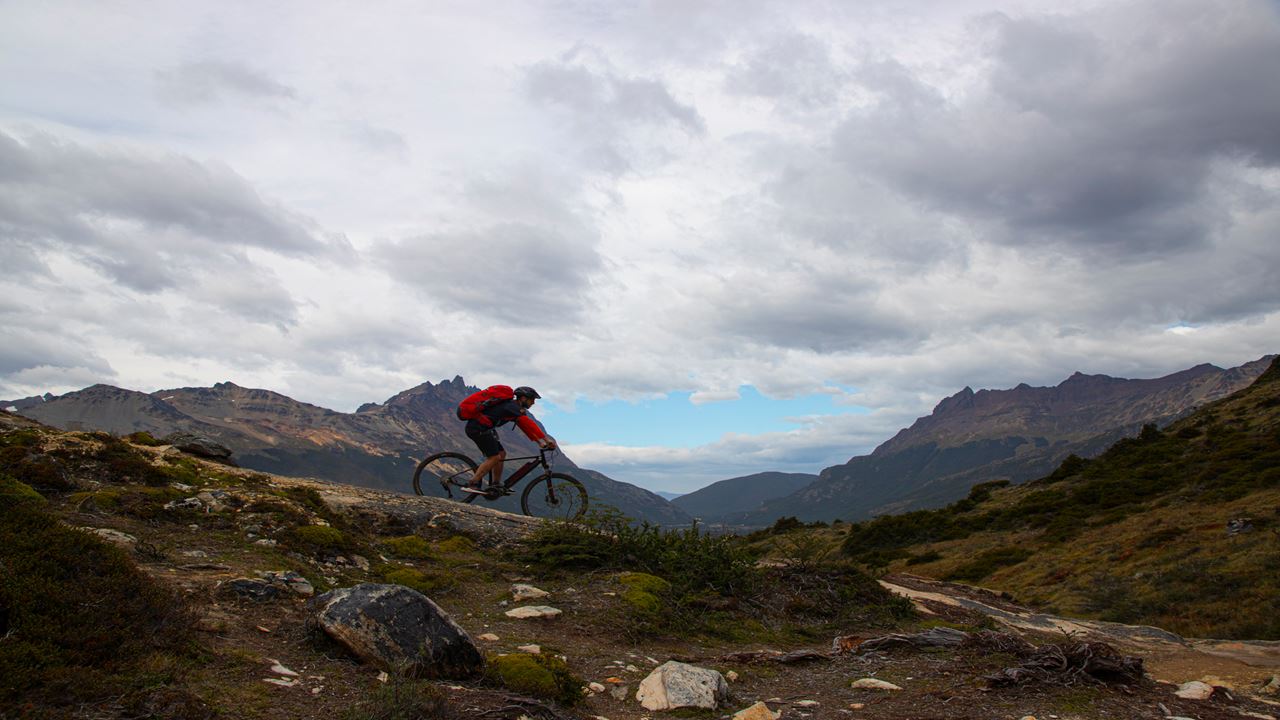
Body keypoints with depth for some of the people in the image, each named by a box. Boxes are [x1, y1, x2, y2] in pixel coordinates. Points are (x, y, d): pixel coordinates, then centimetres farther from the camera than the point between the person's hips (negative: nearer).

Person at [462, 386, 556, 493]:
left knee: (501, 454, 11)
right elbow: (529, 424, -22)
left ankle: (495, 485, 14)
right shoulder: (514, 407, -14)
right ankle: (472, 484, -13)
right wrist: (546, 439, -25)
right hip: (479, 428, -10)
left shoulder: (513, 407, 18)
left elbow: (525, 426, 18)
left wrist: (539, 442, 11)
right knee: (494, 457, -12)